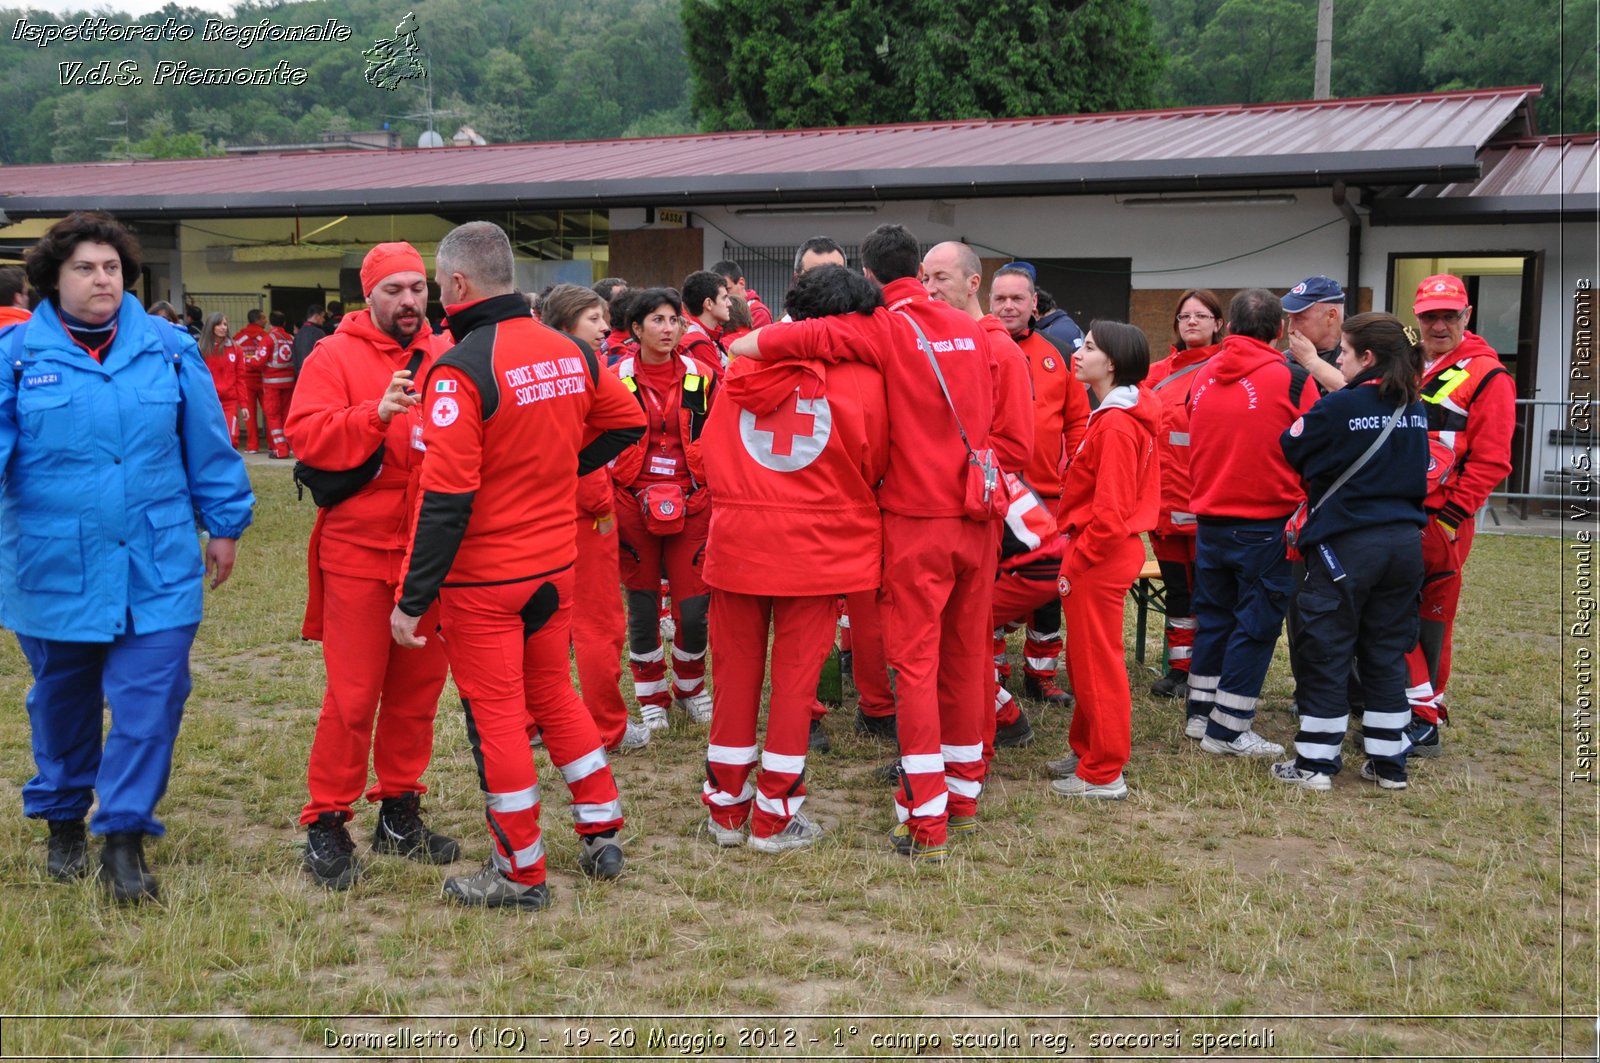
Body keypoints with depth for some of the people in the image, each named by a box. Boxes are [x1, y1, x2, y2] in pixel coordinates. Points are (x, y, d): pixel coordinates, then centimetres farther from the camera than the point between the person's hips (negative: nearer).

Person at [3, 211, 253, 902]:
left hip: (156, 566, 0)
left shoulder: (167, 347, 3)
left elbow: (206, 444, 8)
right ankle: (62, 819, 36)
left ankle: (124, 834, 9)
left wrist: (224, 524, 11)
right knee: (61, 700, 16)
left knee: (150, 702, -3)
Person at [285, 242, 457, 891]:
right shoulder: (334, 356, -2)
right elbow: (305, 437, -13)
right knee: (353, 693, -3)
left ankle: (399, 811, 25)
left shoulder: (446, 356, 10)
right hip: (357, 551, -4)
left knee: (418, 685, 11)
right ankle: (326, 823, 9)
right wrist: (377, 413, -25)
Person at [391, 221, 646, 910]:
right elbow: (627, 421, 16)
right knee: (554, 694, 21)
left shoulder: (461, 369, -19)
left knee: (496, 713, 5)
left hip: (482, 577, -7)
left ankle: (520, 873, 15)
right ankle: (601, 835, 29)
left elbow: (447, 498, -23)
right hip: (556, 564, 7)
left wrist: (413, 598, -18)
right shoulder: (569, 352, 1)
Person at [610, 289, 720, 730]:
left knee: (694, 607, -2)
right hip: (634, 506, -1)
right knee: (643, 606, 6)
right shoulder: (618, 379, -1)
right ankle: (651, 696, 24)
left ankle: (689, 686, 25)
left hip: (691, 505, 1)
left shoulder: (701, 377, 3)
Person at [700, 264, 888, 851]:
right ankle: (774, 818, 14)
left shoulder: (742, 367, 3)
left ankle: (727, 809, 22)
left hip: (737, 539, 3)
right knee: (795, 675, 7)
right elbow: (871, 467, 3)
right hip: (818, 546, -3)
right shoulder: (862, 379, -7)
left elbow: (709, 454, 11)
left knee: (736, 671, 12)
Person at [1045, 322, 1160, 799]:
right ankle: (1087, 750, 33)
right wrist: (1076, 556, 13)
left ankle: (1103, 774, 11)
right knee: (1085, 660, 19)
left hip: (1100, 558, -10)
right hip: (1106, 552, 10)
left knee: (1097, 665, 0)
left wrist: (1076, 563, -16)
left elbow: (1110, 511, -23)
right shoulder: (1112, 416, 12)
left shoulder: (1116, 426, -19)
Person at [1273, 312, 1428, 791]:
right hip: (1404, 541, 6)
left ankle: (1315, 762, 7)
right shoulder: (1414, 410, 7)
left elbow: (1289, 450, -1)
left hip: (1345, 545, -6)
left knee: (1325, 654, 3)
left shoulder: (1339, 407, -11)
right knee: (1386, 654, 13)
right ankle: (1389, 763, 18)